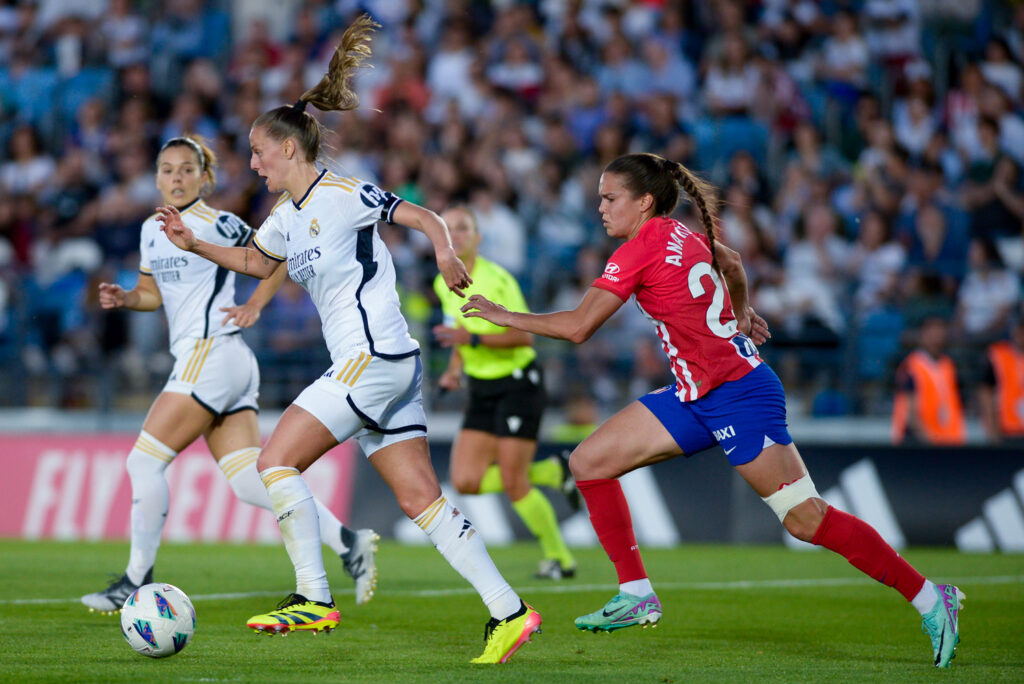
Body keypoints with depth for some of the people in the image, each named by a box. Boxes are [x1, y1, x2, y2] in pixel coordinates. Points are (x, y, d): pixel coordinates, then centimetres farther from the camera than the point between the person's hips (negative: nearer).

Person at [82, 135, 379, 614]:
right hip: (199, 360, 8)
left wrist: (253, 307, -7)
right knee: (250, 483, 0)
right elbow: (153, 292, 27)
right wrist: (123, 298, 6)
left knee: (145, 461, -7)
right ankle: (347, 543, -1)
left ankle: (137, 580, -1)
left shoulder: (215, 224, -8)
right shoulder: (152, 230, 16)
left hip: (213, 354, -8)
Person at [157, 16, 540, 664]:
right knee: (420, 498, 2)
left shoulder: (340, 194, -8)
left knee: (276, 460, -9)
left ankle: (315, 599, -9)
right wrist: (194, 243, 24)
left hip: (375, 357, -9)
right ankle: (508, 610, -1)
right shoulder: (288, 216, 18)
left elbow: (422, 215, -13)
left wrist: (445, 251, -33)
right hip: (380, 367, 9)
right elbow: (255, 261, 37)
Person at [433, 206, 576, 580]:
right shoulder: (443, 284, 6)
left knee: (512, 483, -12)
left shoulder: (496, 279, -16)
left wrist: (472, 339, -30)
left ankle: (559, 558, 6)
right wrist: (454, 369, 5)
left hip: (518, 383, -7)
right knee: (466, 482, -5)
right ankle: (551, 472, 16)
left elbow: (524, 336, -21)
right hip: (481, 390, 7)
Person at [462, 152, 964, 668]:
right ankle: (636, 595, 8)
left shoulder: (639, 251, -15)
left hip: (738, 394, -10)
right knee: (589, 462, 5)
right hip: (697, 395, 10)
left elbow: (577, 327, -16)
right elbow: (732, 264, 31)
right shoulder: (685, 236, 10)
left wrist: (505, 316, -5)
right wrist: (741, 313, 46)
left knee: (807, 520, -11)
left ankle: (932, 600, -4)